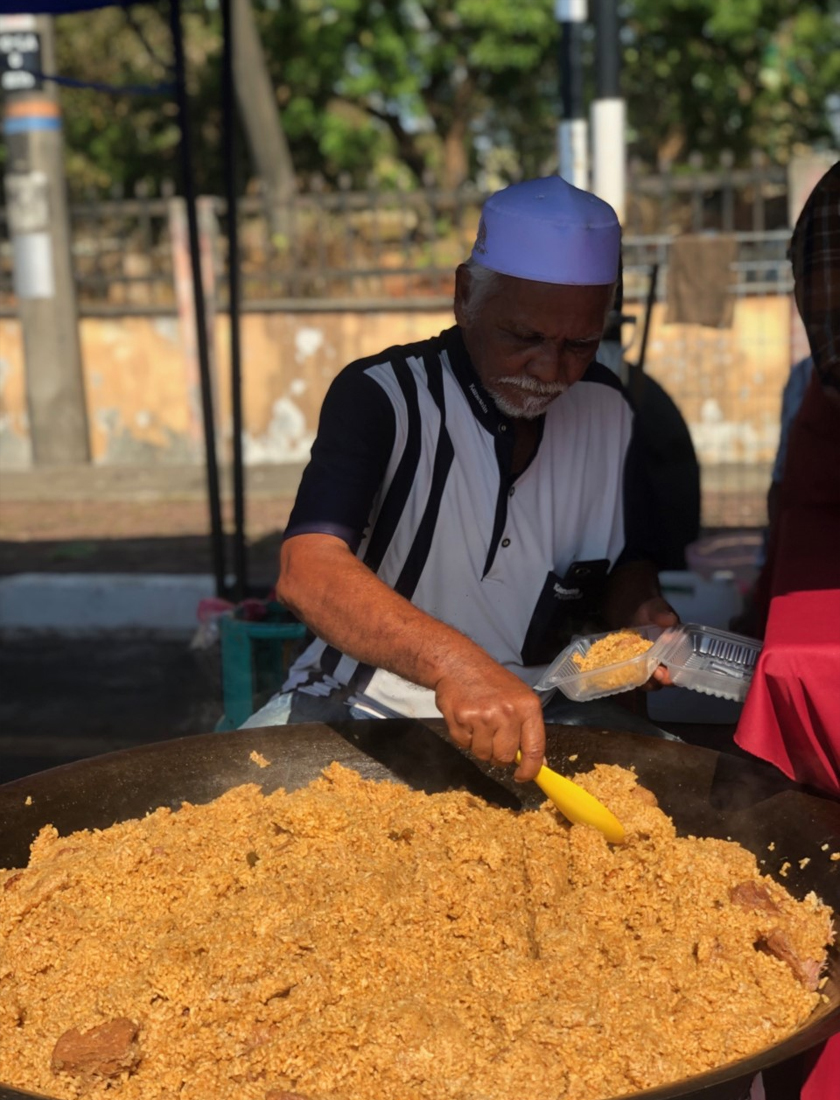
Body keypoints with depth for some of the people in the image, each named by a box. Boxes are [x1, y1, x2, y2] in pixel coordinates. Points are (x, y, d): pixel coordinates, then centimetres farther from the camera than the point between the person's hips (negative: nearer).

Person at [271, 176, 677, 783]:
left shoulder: (605, 409, 3)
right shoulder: (380, 396, -15)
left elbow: (626, 564, 19)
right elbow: (307, 571, -32)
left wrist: (640, 609, -6)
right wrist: (452, 662, -47)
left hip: (537, 716, 5)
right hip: (369, 709, -4)